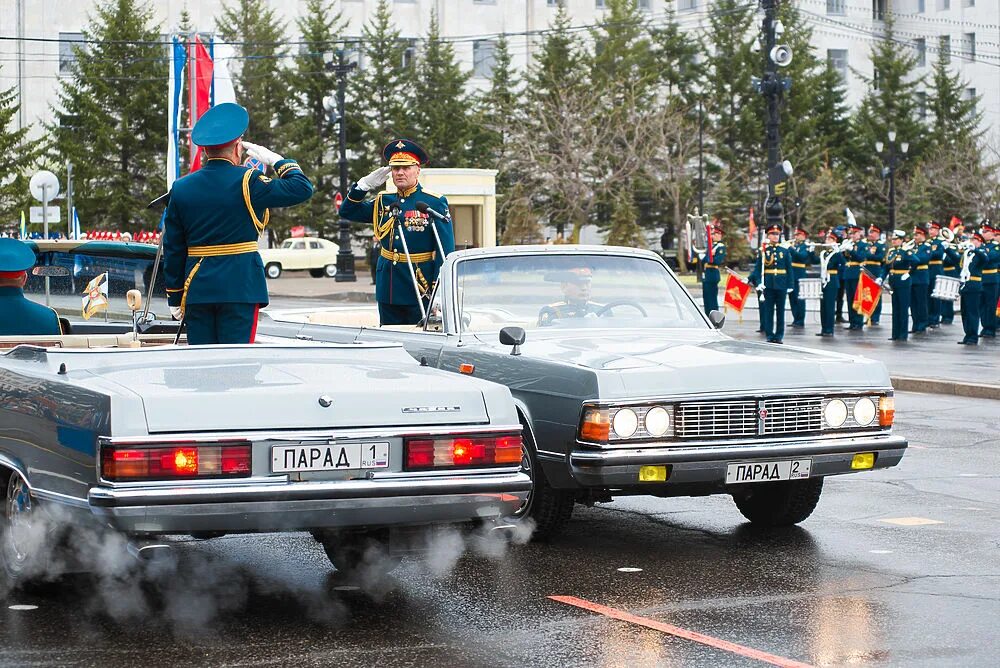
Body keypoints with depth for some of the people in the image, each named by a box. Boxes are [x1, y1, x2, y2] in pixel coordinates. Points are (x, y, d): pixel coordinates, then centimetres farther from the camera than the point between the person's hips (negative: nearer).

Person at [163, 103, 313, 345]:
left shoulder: (180, 189, 5)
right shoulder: (246, 182, -8)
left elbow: (172, 250, 8)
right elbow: (302, 188, -4)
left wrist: (175, 297, 14)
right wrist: (275, 160, 9)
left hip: (196, 289, 4)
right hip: (239, 287, -4)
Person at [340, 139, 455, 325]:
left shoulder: (435, 203, -6)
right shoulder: (383, 202, 11)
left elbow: (446, 251, -10)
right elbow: (348, 212, 17)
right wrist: (364, 185, 1)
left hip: (421, 290, -5)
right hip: (388, 289, 5)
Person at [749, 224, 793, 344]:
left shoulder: (785, 251, 6)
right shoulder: (763, 251, 3)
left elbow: (789, 270, 7)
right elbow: (757, 269, 0)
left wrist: (789, 286, 2)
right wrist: (758, 283, -13)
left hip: (781, 285, 1)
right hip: (768, 285, -1)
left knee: (780, 311, 4)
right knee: (768, 311, 1)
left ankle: (779, 336, 9)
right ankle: (769, 335, 6)